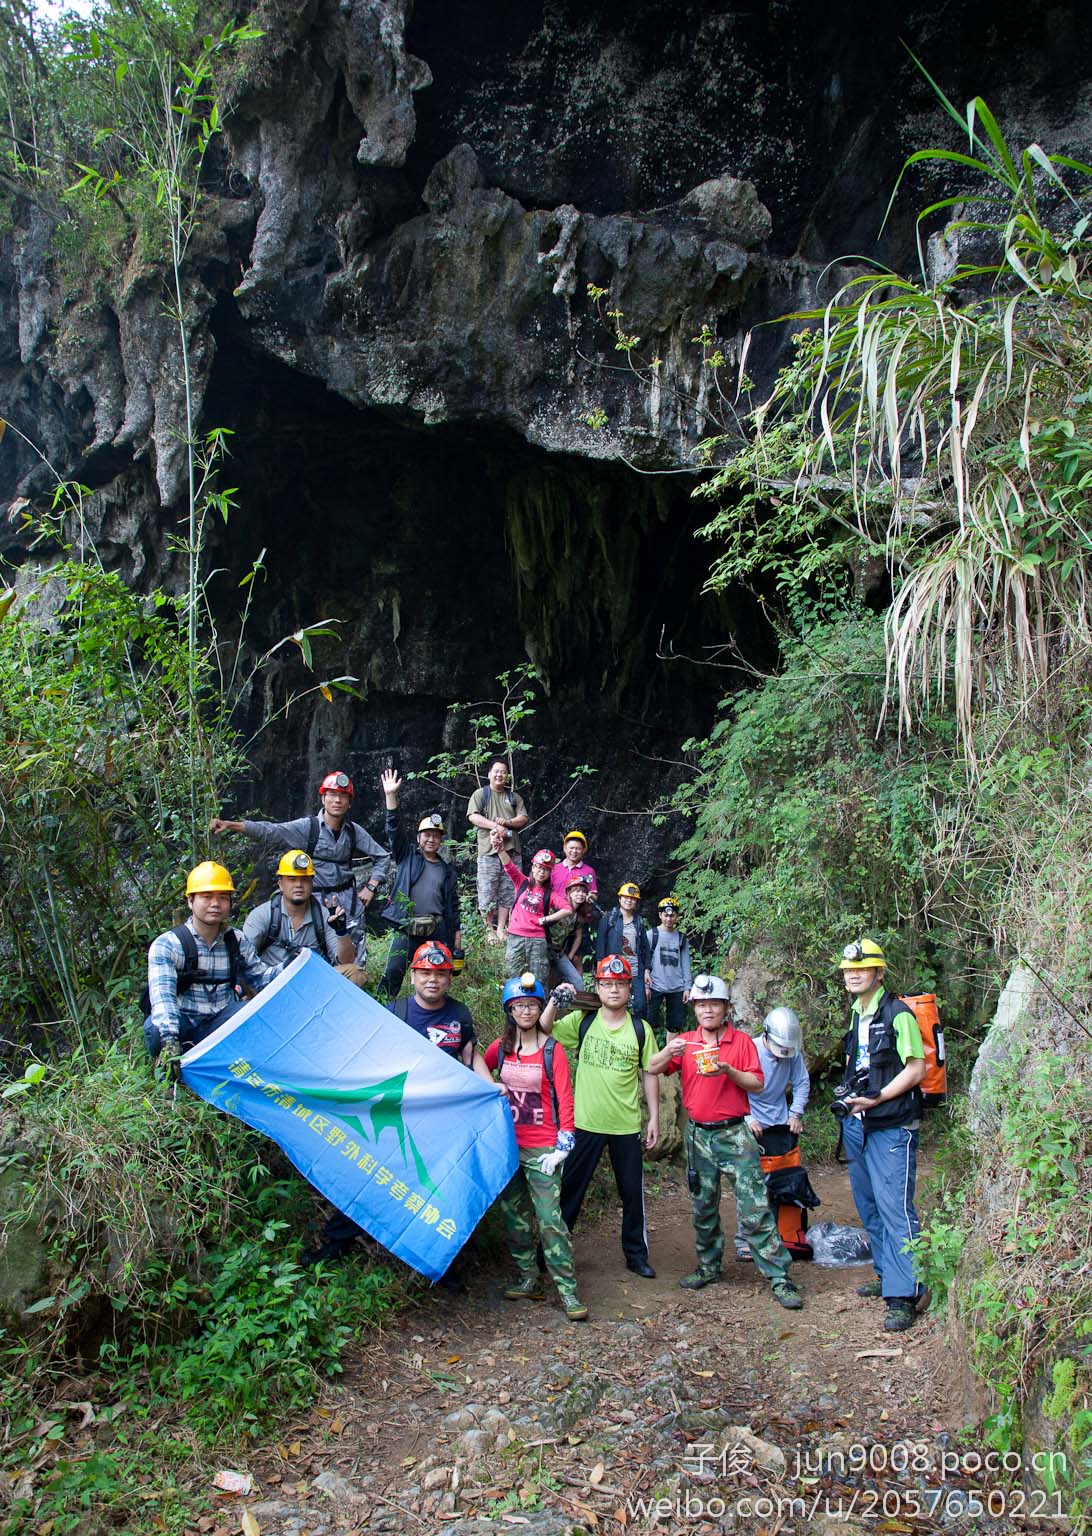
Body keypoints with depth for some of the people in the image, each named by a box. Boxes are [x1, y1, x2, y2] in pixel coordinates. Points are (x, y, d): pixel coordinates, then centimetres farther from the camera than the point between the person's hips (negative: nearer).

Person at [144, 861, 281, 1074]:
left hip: (220, 1026, 3)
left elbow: (259, 978, 14)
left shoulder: (238, 942, 5)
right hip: (181, 1027, -3)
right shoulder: (166, 945, -11)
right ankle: (171, 1072, -4)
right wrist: (170, 1042, -40)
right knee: (156, 1028, -36)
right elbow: (162, 995, -25)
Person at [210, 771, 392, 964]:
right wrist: (229, 825, -29)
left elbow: (382, 857, 13)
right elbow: (268, 832, -18)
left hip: (348, 899, 3)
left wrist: (371, 887, 2)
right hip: (316, 900, -3)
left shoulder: (354, 831, 3)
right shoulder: (307, 827, -6)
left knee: (354, 961, 6)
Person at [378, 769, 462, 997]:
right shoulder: (407, 856, 10)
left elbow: (453, 905, 17)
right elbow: (394, 829, -1)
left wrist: (457, 934, 11)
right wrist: (390, 796, -11)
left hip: (437, 930, 3)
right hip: (407, 927, -2)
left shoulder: (447, 870, 16)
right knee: (393, 971, -14)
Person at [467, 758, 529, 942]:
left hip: (511, 851, 3)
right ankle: (489, 928, 8)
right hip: (488, 851, -3)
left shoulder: (514, 797, 18)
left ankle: (501, 929, 12)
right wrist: (495, 826, -16)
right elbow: (473, 817, -6)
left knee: (507, 892, 4)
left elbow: (524, 819, 10)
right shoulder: (480, 794, 7)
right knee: (487, 892, -5)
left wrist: (508, 822, -9)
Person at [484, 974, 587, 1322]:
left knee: (550, 1218, -8)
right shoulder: (500, 1048, 4)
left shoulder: (552, 1050, -6)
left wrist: (562, 1146, -13)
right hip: (506, 1145, 5)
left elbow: (565, 1100, -8)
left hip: (541, 1148, -4)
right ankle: (529, 1280, 24)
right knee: (514, 1215, 11)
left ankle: (567, 1290, -1)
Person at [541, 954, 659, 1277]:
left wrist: (654, 1117, 3)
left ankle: (637, 1254, 29)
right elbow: (542, 1031, -9)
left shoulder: (640, 1029, 0)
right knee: (570, 1187, 8)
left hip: (627, 1125, 1)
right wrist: (555, 1001, -23)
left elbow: (649, 1075, 4)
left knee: (633, 1192, 12)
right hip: (586, 1121, -1)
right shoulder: (582, 1021, -2)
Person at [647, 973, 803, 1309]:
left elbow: (757, 1084, -5)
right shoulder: (686, 1042, 5)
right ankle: (709, 1267, 30)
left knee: (755, 1208, -6)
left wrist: (728, 1070, -22)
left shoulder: (742, 1041, -2)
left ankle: (778, 1276, 0)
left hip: (734, 1134, -3)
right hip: (698, 1135, 3)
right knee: (703, 1208, 14)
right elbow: (652, 1069, -2)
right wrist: (668, 1051, -23)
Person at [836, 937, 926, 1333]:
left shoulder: (897, 1014, -12)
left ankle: (903, 1296, -5)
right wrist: (849, 1093, 10)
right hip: (857, 1123, 9)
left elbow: (916, 1069, -15)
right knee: (869, 1206, 15)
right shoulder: (857, 1014, 13)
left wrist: (876, 1099, -19)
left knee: (895, 1208, -9)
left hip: (891, 1126, -9)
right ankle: (887, 1275, 28)